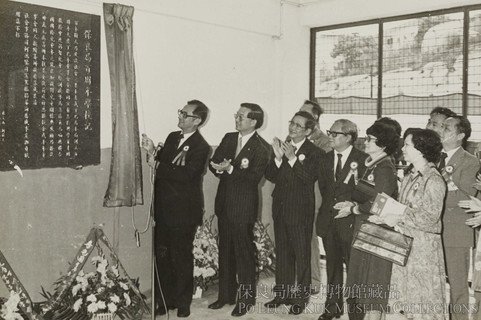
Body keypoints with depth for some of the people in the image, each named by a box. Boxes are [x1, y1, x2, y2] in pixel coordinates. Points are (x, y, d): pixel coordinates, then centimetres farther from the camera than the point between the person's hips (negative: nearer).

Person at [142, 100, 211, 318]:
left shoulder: (201, 148, -13)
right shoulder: (173, 137, 10)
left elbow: (185, 174, -23)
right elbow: (161, 164, 12)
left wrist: (156, 164, -19)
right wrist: (152, 152, -8)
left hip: (184, 212, -6)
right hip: (164, 208, 6)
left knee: (181, 258, 7)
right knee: (162, 256, 11)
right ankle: (164, 301, 26)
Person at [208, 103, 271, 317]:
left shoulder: (262, 148, -12)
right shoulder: (229, 138, 9)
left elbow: (254, 178, -19)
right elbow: (213, 163, 7)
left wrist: (230, 169, -26)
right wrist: (220, 169, -14)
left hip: (244, 207, -7)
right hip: (224, 204, 7)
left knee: (244, 254, 3)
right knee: (225, 251, 16)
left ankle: (246, 299, 18)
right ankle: (226, 295, 30)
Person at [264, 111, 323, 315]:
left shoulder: (314, 152, -8)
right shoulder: (280, 146, 7)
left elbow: (309, 178, -21)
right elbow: (270, 176, -1)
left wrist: (292, 158, -27)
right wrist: (278, 158, -17)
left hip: (301, 211, -5)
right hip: (280, 208, 6)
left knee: (302, 255, 3)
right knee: (282, 253, 15)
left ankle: (301, 298, 15)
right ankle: (283, 293, 28)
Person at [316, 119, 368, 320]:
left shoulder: (362, 159, -9)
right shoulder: (326, 158, 9)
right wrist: (330, 204, 11)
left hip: (350, 221, -5)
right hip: (328, 220, 5)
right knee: (332, 266, 14)